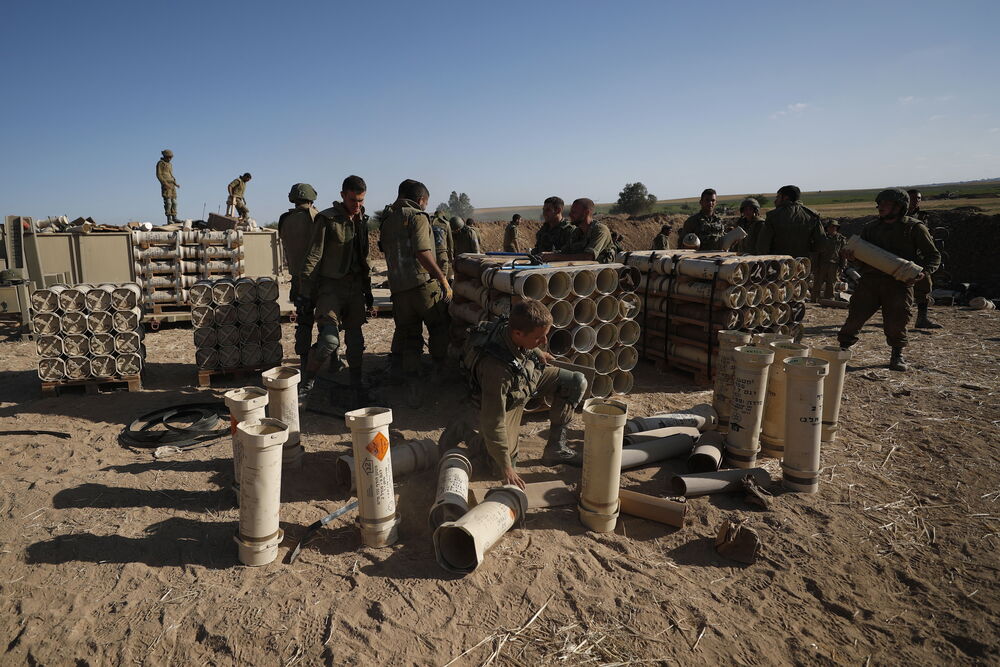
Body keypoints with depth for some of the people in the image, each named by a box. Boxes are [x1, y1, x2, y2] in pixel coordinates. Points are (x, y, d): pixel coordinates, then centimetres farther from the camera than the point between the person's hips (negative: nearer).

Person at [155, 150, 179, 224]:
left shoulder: (170, 165, 21)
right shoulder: (160, 163, -3)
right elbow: (158, 175, -11)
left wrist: (176, 183, 8)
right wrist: (166, 184, -21)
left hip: (172, 185, 8)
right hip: (165, 185, -8)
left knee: (174, 202, 4)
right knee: (168, 202, -12)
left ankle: (174, 218, 6)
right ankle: (169, 220, -13)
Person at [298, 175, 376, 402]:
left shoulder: (363, 221, 12)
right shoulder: (327, 219, -8)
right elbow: (313, 257, -10)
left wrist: (368, 291, 19)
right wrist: (305, 293, -13)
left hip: (355, 286, 6)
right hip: (331, 287, -6)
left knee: (356, 341, 9)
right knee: (329, 339, -17)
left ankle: (358, 389, 20)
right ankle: (306, 383, 3)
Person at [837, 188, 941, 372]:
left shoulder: (914, 227, 4)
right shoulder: (871, 227, 16)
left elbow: (934, 255, 6)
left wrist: (924, 271, -14)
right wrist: (851, 255, -3)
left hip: (899, 282, -2)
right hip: (870, 279, 3)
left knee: (896, 321, -1)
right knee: (856, 315, -5)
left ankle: (897, 355, 18)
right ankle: (843, 347, 7)